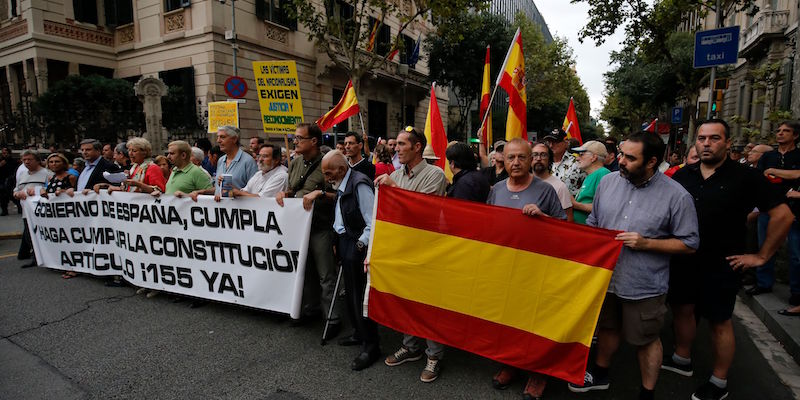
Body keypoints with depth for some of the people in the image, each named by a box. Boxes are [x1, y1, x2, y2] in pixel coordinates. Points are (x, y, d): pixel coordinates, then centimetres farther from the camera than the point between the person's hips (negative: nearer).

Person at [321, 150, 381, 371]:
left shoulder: (359, 184, -18)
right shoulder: (341, 186, 12)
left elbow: (373, 222, -21)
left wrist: (361, 245, -18)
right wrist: (337, 241, 10)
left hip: (357, 246, -10)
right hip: (345, 243, 10)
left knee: (360, 295, -3)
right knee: (350, 292, 19)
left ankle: (371, 346, 10)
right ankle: (359, 333, 36)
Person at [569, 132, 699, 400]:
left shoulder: (676, 196, -15)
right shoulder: (608, 181, -3)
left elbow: (689, 244, -10)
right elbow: (592, 223, 7)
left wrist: (646, 243, -21)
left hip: (644, 286, -4)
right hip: (605, 276, 4)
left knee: (646, 340, 14)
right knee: (607, 328, 23)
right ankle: (600, 374, 45)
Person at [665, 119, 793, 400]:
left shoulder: (745, 177, -11)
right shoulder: (682, 175, 1)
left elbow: (783, 215, -8)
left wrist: (762, 256, -8)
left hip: (720, 265, -4)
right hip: (683, 260, 4)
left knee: (719, 322, 8)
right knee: (682, 309, 17)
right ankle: (682, 360, 38)